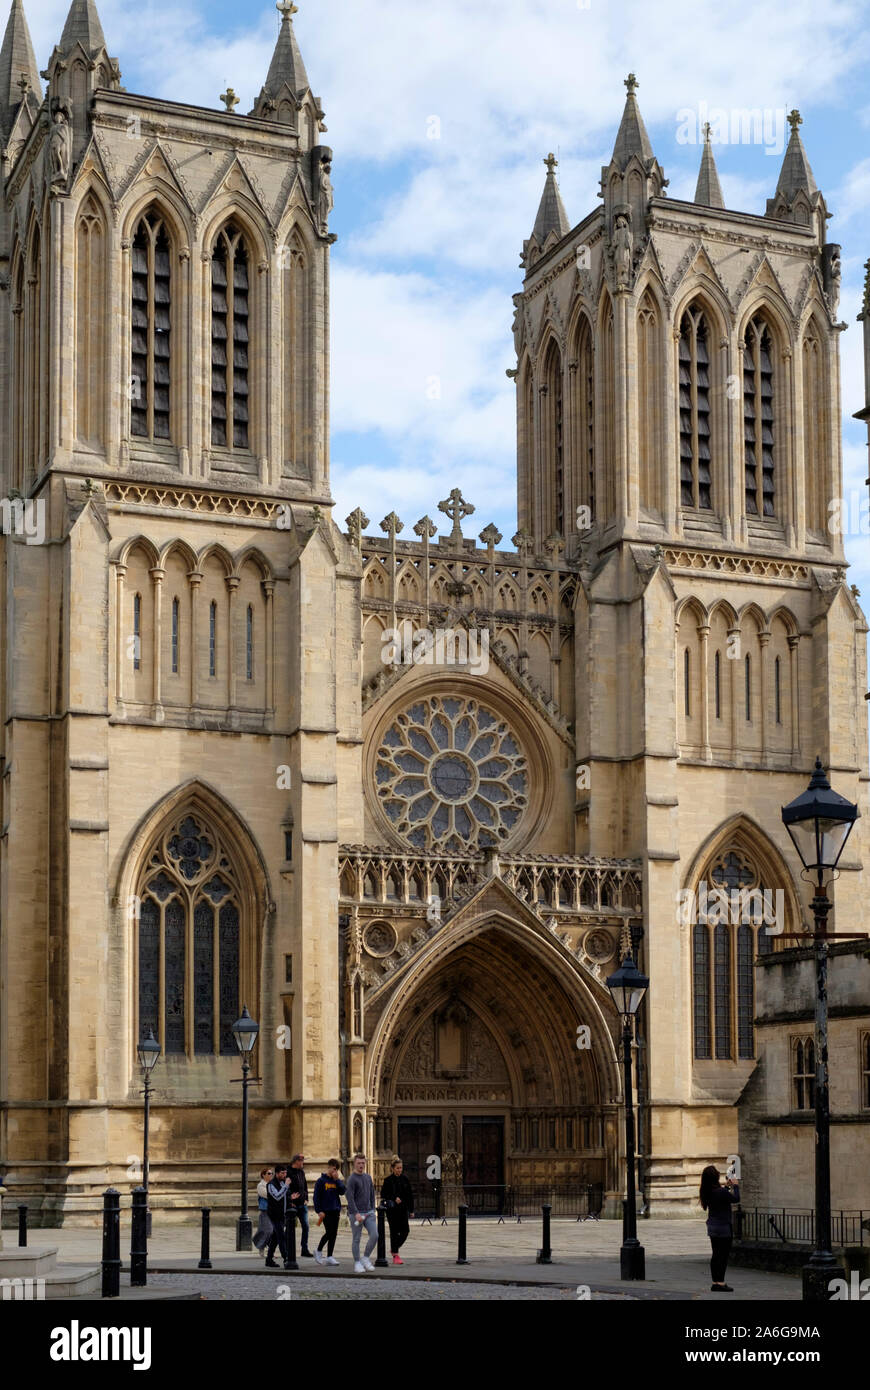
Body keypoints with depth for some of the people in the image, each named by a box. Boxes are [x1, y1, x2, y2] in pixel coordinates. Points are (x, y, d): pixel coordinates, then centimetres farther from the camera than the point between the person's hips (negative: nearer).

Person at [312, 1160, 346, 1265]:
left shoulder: (337, 1180, 11)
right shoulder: (321, 1180, -4)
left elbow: (342, 1192, -2)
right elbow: (316, 1196, -6)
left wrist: (337, 1180, -9)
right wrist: (319, 1211, -11)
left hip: (335, 1210, 5)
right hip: (326, 1211, -5)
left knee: (334, 1234, 5)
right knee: (329, 1232, -10)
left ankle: (329, 1257, 11)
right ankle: (319, 1251, 9)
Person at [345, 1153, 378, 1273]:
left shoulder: (368, 1177, 13)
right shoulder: (351, 1179, -8)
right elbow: (350, 1198, -15)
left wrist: (372, 1211, 15)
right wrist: (356, 1213, -21)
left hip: (368, 1212, 6)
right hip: (356, 1214, -6)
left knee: (374, 1235, -6)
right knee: (356, 1239, 1)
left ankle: (365, 1258, 11)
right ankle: (357, 1264, 10)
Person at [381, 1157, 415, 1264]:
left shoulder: (404, 1179, 7)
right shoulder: (388, 1180, -4)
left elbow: (410, 1195, 10)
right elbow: (383, 1195, -4)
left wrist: (411, 1210, 7)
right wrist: (394, 1199, -19)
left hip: (403, 1209, 4)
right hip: (392, 1210, -4)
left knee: (405, 1231, -2)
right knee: (394, 1232, -2)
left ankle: (394, 1249, 22)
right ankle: (395, 1256, 5)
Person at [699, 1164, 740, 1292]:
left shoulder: (707, 1192, 3)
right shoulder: (720, 1192, -23)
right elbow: (736, 1199, -11)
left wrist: (727, 1187, 22)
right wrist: (735, 1186, 2)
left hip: (712, 1227, 8)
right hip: (723, 1227, -8)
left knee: (716, 1255, 14)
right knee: (723, 1255, -2)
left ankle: (715, 1282, 17)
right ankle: (720, 1283, -2)